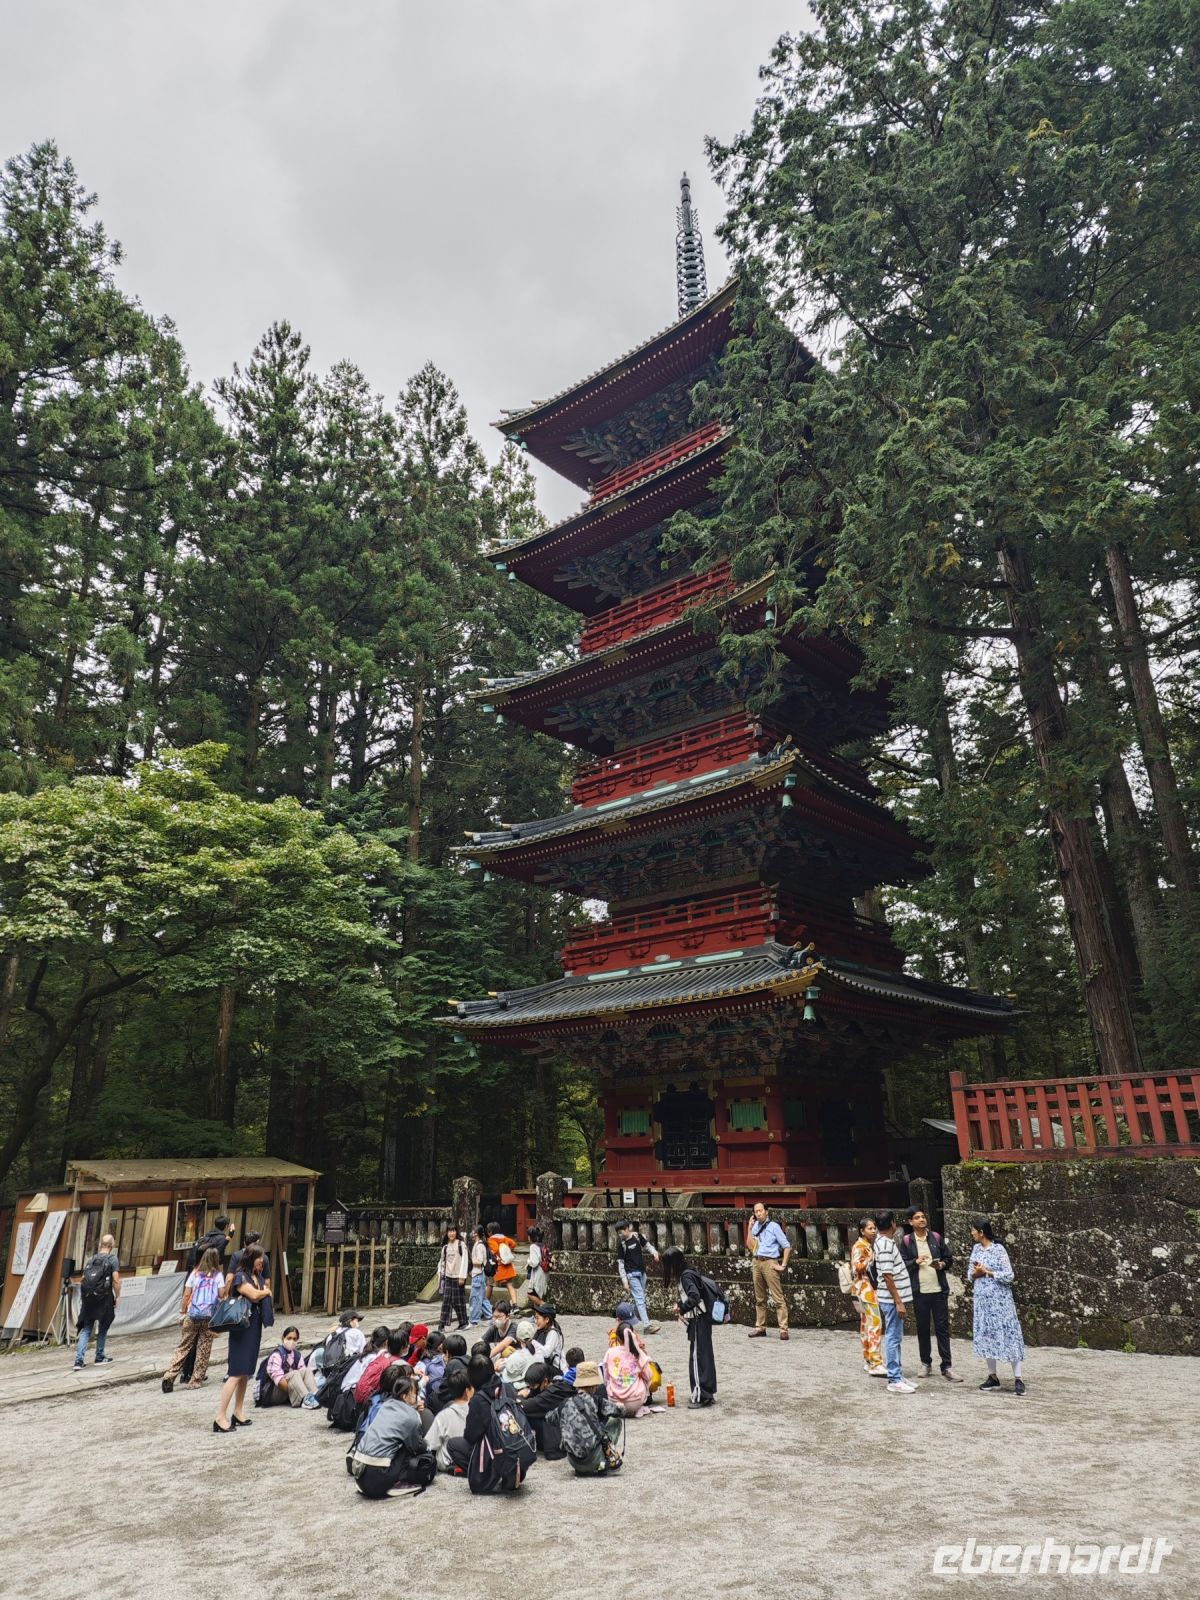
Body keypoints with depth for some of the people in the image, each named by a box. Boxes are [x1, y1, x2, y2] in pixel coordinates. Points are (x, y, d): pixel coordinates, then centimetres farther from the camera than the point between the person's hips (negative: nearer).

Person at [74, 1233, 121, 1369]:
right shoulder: (113, 1259, -5)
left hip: (88, 1298, 4)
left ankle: (79, 1360, -2)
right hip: (104, 1299, -4)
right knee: (102, 1329, 13)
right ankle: (99, 1358, 22)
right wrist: (117, 1297, -1)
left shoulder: (92, 1259, 10)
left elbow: (82, 1280, 11)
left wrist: (83, 1297, 21)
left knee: (85, 1329, 7)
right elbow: (116, 1281, -12)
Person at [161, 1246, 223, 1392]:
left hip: (192, 1315, 1)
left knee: (183, 1347, 8)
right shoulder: (218, 1275, 0)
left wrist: (183, 1312, 12)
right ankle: (195, 1380, 8)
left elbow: (186, 1295, 2)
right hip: (209, 1316, -1)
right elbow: (222, 1294, -5)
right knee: (203, 1349, 7)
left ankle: (169, 1376, -3)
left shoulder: (195, 1274, 4)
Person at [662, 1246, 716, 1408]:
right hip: (699, 1320, 10)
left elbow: (695, 1297, -28)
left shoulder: (686, 1276, -18)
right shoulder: (685, 1274, 11)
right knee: (705, 1355, 15)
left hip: (698, 1321, -10)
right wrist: (680, 1305, 1)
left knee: (697, 1356, -3)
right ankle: (708, 1393, 23)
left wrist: (681, 1308, -15)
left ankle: (700, 1395, 4)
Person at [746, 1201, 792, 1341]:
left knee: (778, 1298, -9)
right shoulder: (755, 1226, 12)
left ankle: (783, 1329, -10)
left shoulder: (774, 1226, -3)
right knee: (759, 1298, 10)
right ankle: (760, 1327, 17)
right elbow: (750, 1246, 5)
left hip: (770, 1263, -5)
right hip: (756, 1262, 5)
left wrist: (783, 1265, -7)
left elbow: (787, 1246, -3)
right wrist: (749, 1228, 0)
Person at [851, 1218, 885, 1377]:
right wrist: (871, 1259, -27)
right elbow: (857, 1267, -18)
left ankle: (868, 1361, 15)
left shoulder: (870, 1245, 17)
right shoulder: (860, 1246, -10)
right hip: (866, 1290, -9)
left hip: (872, 1290, 9)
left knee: (866, 1325, 11)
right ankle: (876, 1364, -15)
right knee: (875, 1325, -14)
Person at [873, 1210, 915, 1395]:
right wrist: (898, 1302, -20)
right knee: (893, 1339, -4)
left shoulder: (884, 1240, 10)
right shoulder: (885, 1245, -21)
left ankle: (897, 1375, 23)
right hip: (892, 1300, -10)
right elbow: (887, 1276, -22)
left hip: (895, 1298, 10)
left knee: (895, 1338, 15)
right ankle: (894, 1381, 1)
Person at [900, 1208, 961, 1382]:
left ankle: (947, 1367, 5)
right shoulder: (907, 1241, -1)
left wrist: (942, 1264, -10)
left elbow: (948, 1258, 11)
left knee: (942, 1328, 0)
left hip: (938, 1290, 1)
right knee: (922, 1328, 9)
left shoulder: (936, 1237, 4)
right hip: (919, 1292, 0)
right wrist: (916, 1262, -17)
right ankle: (926, 1364, 22)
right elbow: (901, 1264, -1)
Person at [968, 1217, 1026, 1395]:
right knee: (986, 1335, 9)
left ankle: (1018, 1379, 0)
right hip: (982, 1300, 6)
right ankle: (992, 1377, 18)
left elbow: (1009, 1276, -14)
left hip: (1000, 1300, -6)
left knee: (1008, 1336, -5)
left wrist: (987, 1272, -16)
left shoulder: (998, 1249, -11)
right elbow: (969, 1273, 11)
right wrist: (975, 1274, -10)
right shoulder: (976, 1248, 8)